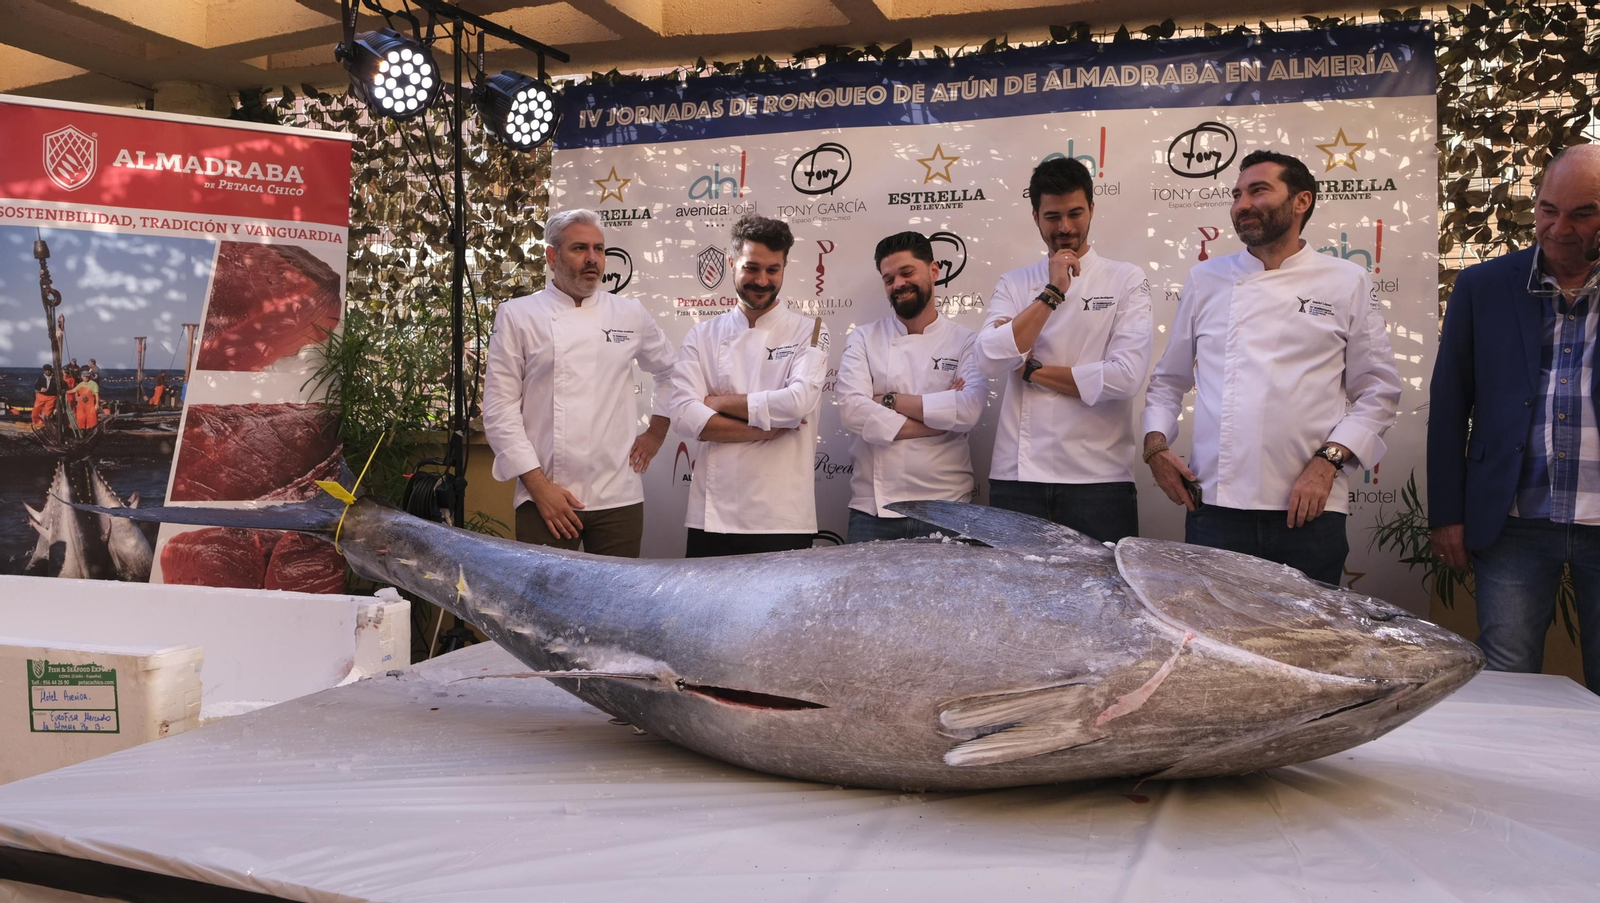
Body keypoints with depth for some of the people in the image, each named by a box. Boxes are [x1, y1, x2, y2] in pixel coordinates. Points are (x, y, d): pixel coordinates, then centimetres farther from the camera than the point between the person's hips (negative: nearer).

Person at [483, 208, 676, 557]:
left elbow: (670, 371, 25)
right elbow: (500, 408, -3)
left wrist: (657, 431, 16)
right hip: (546, 497, -2)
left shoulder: (631, 314, 9)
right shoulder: (517, 315, 1)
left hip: (619, 497, 2)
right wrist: (538, 485, -9)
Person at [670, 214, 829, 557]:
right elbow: (683, 416, -6)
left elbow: (798, 402, -16)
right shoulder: (703, 336, 7)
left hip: (783, 516, -2)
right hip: (712, 516, 2)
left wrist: (718, 402, -7)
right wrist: (771, 426, -12)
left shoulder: (809, 332, 2)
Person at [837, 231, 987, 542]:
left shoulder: (965, 342, 3)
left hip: (945, 507, 0)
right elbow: (852, 410, -10)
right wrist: (940, 417, -11)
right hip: (873, 508, 1)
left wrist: (890, 400, -10)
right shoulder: (863, 339, 5)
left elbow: (969, 410, -15)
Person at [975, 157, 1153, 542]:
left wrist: (1031, 370, -4)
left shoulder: (1127, 280, 2)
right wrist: (1052, 293, -9)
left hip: (1098, 477, -2)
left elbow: (1126, 376, -11)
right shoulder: (1013, 284, 10)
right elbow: (991, 362, -6)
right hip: (1018, 475, 2)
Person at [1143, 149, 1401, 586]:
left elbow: (1377, 391, 5)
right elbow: (1168, 379, 17)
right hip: (1215, 503, 1)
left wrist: (1328, 461, -7)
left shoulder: (1347, 283, 6)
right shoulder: (1206, 280, 11)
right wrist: (1156, 444, 1)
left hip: (1308, 510, -1)